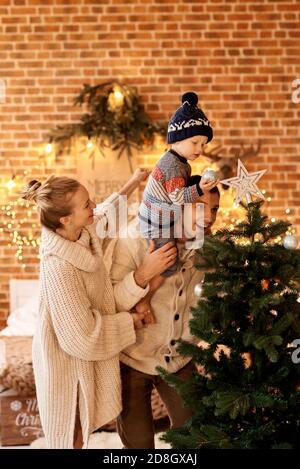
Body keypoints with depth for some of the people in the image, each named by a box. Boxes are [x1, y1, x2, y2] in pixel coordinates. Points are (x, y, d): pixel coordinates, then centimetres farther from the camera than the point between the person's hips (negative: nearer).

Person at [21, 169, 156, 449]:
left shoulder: (84, 233, -11)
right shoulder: (59, 268, -36)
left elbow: (105, 213, 16)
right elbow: (83, 335, -29)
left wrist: (133, 183, 15)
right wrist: (133, 319, -18)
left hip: (86, 353, 8)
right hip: (69, 362, -8)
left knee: (81, 429, 26)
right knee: (71, 436, 14)